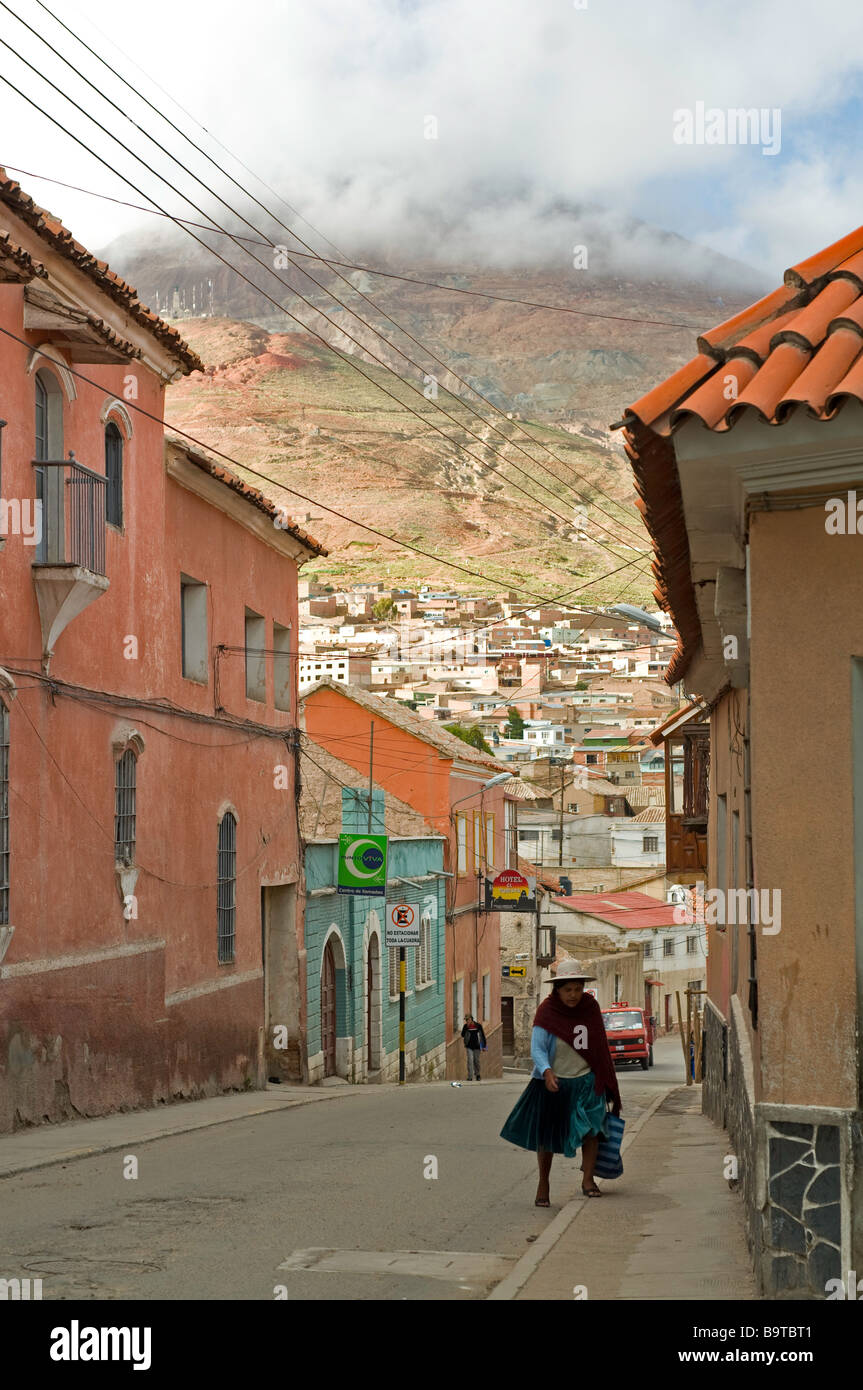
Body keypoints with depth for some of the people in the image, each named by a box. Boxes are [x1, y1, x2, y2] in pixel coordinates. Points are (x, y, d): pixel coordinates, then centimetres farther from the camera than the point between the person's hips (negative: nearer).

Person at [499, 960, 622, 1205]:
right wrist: (547, 1071, -37)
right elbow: (537, 1048, -19)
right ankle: (543, 1184, 21)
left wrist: (605, 1081, 15)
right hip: (554, 1082, -2)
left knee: (591, 1127, -12)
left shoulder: (590, 1007, -2)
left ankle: (588, 1180, -2)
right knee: (546, 1136, 6)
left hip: (586, 1079, 2)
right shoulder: (547, 1011, -13)